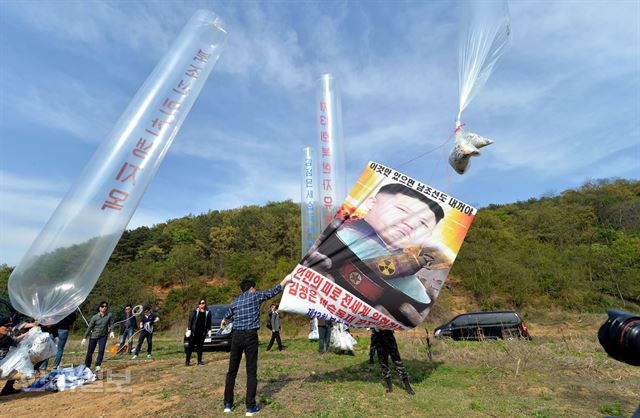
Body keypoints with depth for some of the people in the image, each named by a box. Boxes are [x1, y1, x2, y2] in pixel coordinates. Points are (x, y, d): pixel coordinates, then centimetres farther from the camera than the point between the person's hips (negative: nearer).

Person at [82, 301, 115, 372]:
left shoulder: (109, 315, -11)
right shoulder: (95, 317, -11)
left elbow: (111, 324, -6)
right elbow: (89, 328, -4)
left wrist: (111, 332, -22)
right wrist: (84, 338, -4)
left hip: (103, 336, 0)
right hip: (94, 336, 0)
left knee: (101, 350, -11)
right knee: (90, 352, 6)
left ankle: (98, 366, 2)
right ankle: (87, 366, 27)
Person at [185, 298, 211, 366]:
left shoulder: (208, 312, 5)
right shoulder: (195, 311, -1)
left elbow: (209, 322, 10)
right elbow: (190, 320, -1)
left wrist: (209, 330, 5)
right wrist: (189, 329, -7)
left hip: (202, 332, 2)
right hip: (194, 332, -2)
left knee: (200, 346, 9)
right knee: (190, 346, 2)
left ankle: (199, 361, 17)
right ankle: (187, 361, 10)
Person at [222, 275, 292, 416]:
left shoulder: (235, 302, 15)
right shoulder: (256, 295, 2)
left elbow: (227, 315, 34)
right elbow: (273, 291, 7)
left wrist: (224, 321, 59)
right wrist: (286, 280, 20)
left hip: (236, 336, 4)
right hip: (250, 336, -4)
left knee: (232, 370, 14)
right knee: (251, 371, 3)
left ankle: (228, 404, 22)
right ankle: (251, 407, 6)